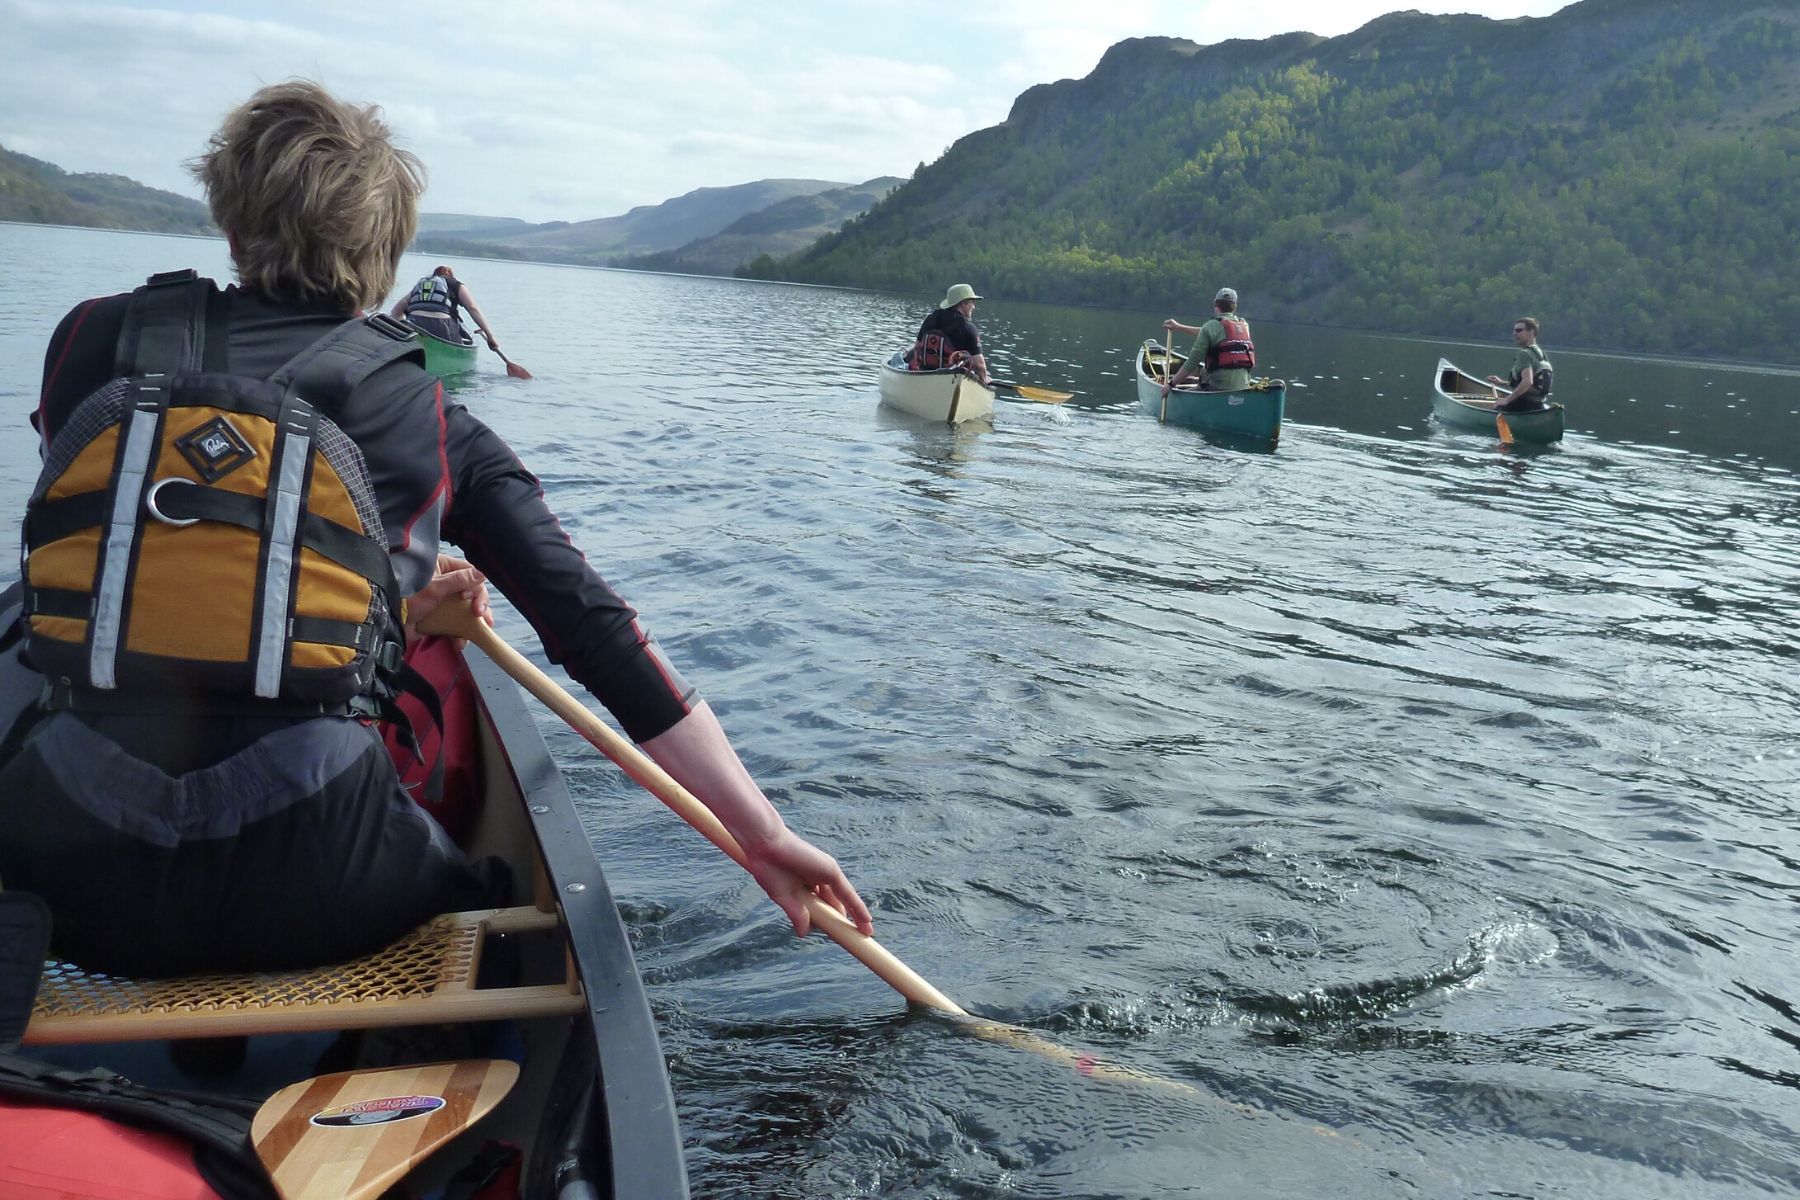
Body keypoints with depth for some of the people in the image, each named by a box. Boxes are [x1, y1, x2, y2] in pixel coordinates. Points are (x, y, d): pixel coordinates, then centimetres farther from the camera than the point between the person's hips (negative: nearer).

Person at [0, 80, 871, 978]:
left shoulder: (93, 338, 8)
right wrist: (763, 833, 1)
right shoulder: (437, 428, 4)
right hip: (296, 893, -1)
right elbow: (599, 632, -1)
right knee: (488, 904, 31)